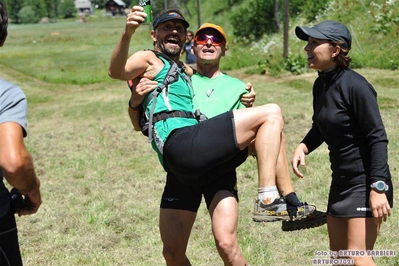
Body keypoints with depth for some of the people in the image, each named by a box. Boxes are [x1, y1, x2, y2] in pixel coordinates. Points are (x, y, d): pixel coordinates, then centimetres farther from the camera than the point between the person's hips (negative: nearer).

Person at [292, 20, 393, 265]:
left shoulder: (355, 85, -20)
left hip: (366, 181, -9)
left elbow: (378, 138, -20)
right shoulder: (321, 85, 4)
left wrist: (378, 188, -25)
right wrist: (303, 148, -1)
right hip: (341, 181, 9)